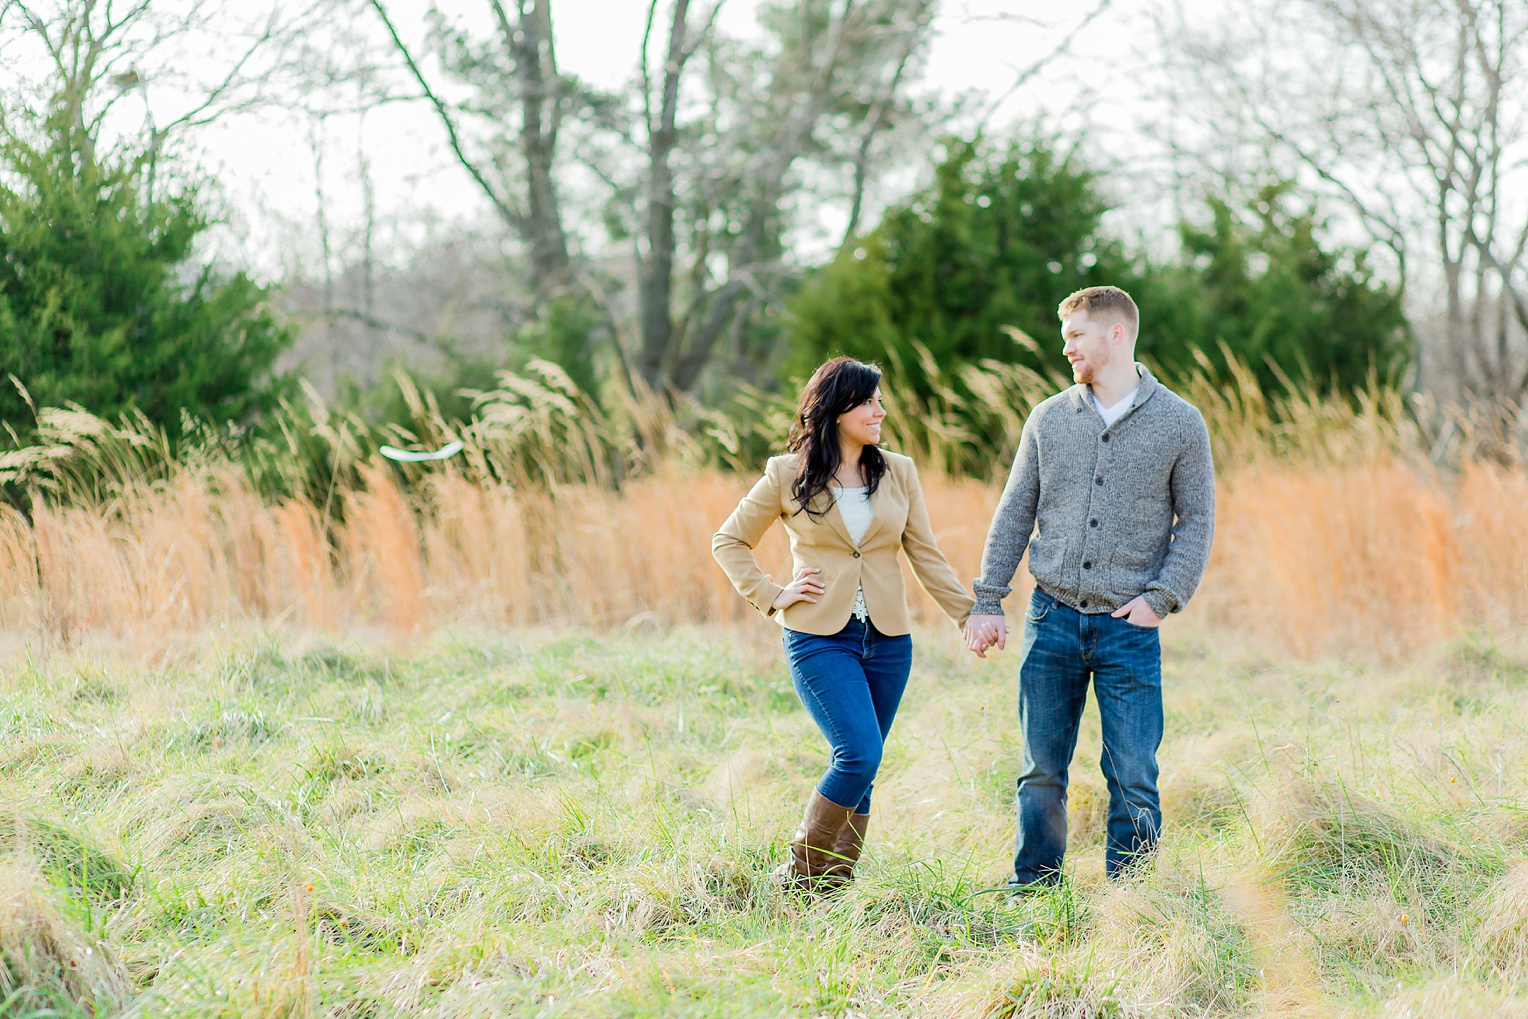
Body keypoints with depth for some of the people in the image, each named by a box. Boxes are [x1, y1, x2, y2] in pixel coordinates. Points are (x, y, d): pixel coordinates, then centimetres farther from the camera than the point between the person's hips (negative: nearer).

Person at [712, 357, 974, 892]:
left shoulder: (898, 472, 7)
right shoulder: (788, 476, -1)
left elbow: (926, 556, 9)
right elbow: (729, 541, 9)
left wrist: (968, 613, 1)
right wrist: (771, 596, -2)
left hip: (887, 641, 4)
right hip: (820, 639, -4)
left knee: (856, 769, 4)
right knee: (860, 754, -18)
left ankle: (835, 888, 14)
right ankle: (799, 873, -2)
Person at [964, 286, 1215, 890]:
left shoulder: (1180, 423, 1)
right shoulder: (1049, 419, 8)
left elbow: (1196, 522, 2)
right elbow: (1014, 515, 11)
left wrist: (1161, 599, -9)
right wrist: (987, 603, 5)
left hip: (1129, 627, -2)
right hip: (1052, 619, 2)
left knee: (1132, 777, -3)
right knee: (1042, 772, 6)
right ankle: (1033, 892, 16)